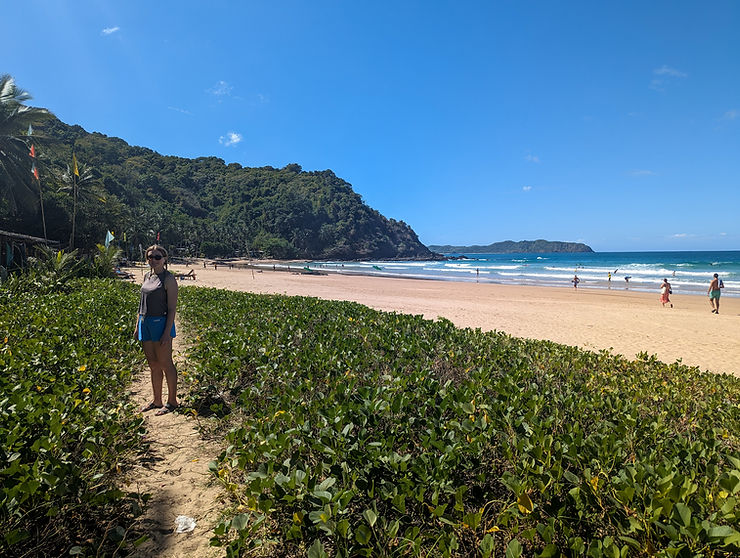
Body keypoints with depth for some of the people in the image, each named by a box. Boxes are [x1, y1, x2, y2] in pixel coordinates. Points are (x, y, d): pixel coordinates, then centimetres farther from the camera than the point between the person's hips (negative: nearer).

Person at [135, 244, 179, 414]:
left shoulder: (168, 279, -10)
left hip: (161, 323, -7)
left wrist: (167, 332, -18)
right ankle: (156, 401, 25)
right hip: (145, 324, 7)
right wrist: (137, 326, 15)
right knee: (153, 365, 14)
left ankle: (172, 402, 12)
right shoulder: (147, 277, 13)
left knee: (165, 364, 0)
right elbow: (142, 304, 19)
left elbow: (172, 308, -13)